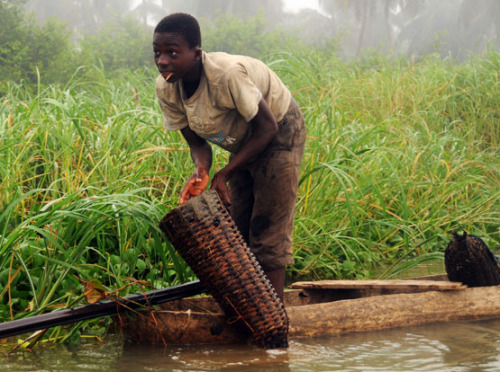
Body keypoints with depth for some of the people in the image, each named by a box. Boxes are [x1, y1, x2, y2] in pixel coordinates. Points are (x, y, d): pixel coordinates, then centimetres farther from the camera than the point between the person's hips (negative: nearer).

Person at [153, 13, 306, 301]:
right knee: (237, 231, 9)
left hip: (280, 134, -7)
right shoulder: (166, 88, -17)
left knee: (268, 232, -9)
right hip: (242, 140, 7)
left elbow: (267, 127, -28)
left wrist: (224, 175, -29)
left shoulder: (226, 74, -38)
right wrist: (201, 172, -32)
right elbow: (197, 142, -8)